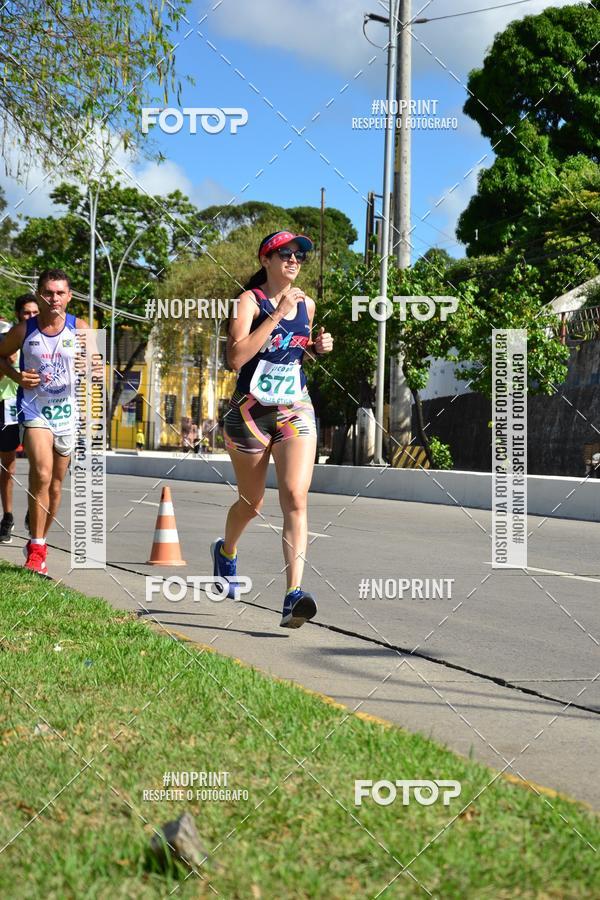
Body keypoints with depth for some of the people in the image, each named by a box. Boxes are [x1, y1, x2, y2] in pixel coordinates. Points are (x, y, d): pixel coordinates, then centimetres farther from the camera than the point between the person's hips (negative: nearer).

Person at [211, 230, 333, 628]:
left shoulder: (306, 304, 9)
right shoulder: (250, 300, -7)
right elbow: (236, 357, -21)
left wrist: (318, 347, 5)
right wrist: (277, 313, -22)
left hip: (296, 410, 3)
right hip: (251, 411, -3)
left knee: (295, 497, -16)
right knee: (251, 503, 12)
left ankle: (294, 595, -23)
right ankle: (226, 551, 46)